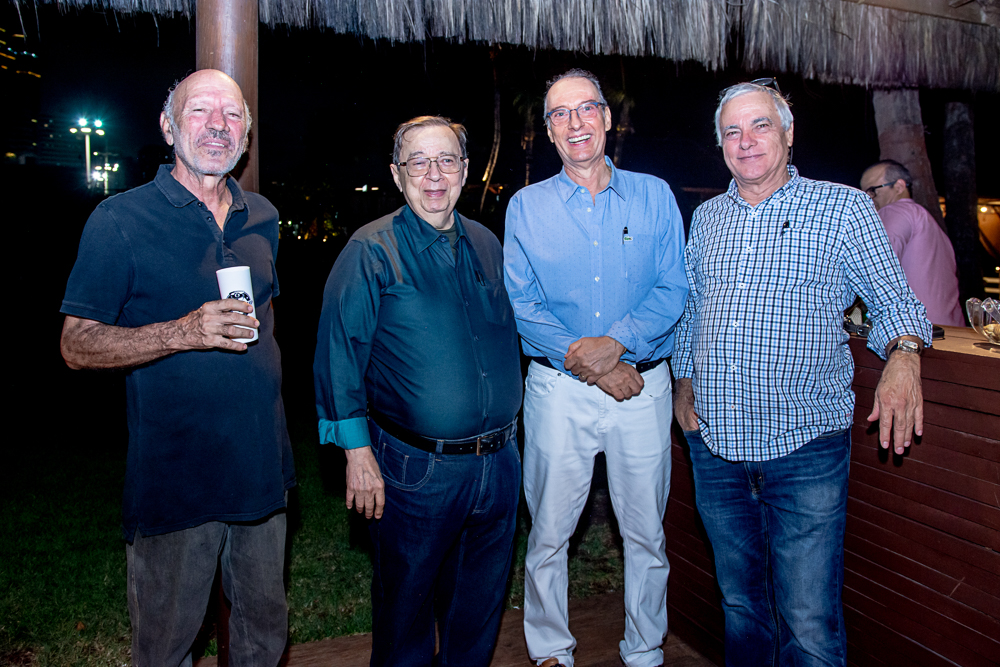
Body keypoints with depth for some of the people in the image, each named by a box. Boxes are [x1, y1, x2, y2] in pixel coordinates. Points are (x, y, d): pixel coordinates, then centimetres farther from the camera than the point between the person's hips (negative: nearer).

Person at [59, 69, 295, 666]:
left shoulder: (262, 218, 8)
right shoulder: (120, 221, -8)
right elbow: (77, 346, -11)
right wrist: (185, 333, -25)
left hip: (261, 466, 5)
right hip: (174, 477, -4)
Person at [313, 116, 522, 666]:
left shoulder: (487, 245, 8)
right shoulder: (372, 250, -8)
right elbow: (339, 354, -9)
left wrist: (506, 436, 14)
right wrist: (358, 452, -12)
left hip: (499, 463, 5)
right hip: (416, 469, -5)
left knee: (479, 603, 21)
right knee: (406, 604, 13)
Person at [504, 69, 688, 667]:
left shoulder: (654, 196, 5)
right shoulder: (526, 206, 4)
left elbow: (673, 290, -2)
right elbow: (519, 303, -3)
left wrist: (618, 342, -18)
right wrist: (580, 358, -15)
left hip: (643, 386, 1)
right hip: (558, 389, 0)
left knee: (646, 533, 11)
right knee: (548, 532, 9)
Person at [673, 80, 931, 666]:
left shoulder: (844, 208, -1)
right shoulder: (707, 218, 12)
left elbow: (894, 300, 1)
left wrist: (904, 354, -19)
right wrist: (684, 382, 11)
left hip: (806, 448, -4)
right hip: (715, 442, 4)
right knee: (740, 605, 19)